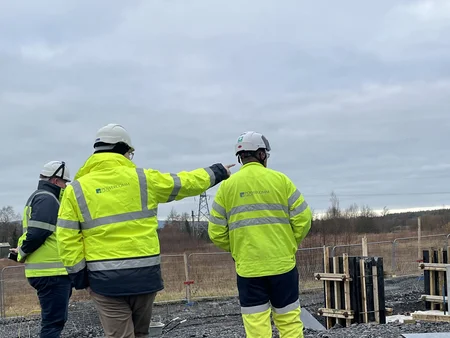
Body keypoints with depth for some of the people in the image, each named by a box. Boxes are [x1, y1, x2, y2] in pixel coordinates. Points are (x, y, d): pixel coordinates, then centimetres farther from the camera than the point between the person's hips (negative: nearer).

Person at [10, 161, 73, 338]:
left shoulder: (38, 197, 22)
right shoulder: (47, 199, -13)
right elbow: (37, 233, -21)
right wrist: (22, 253, -7)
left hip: (51, 271, 10)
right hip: (51, 272, -10)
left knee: (55, 319, 17)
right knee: (54, 321, -8)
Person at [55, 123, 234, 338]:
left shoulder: (76, 190, 0)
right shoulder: (143, 179, 0)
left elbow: (67, 240, -3)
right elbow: (186, 182, 12)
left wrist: (80, 277, 6)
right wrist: (216, 173, 29)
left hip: (105, 279, -1)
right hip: (144, 274, 1)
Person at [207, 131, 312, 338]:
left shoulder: (227, 186, 2)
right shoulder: (280, 180, 0)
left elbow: (216, 233, 2)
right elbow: (303, 219, -2)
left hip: (248, 268, 0)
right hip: (282, 264, 0)